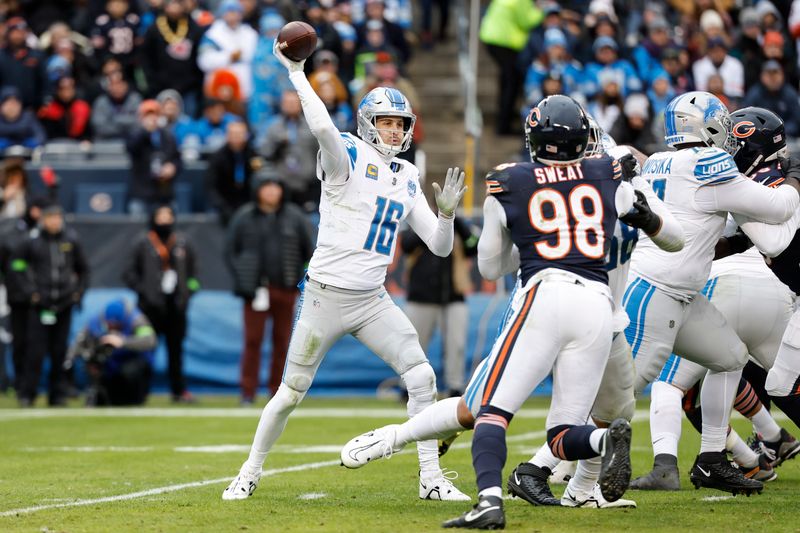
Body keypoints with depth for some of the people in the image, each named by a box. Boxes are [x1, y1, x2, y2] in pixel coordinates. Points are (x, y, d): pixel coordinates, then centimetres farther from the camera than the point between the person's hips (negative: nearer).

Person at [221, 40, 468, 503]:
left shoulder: (407, 180, 10)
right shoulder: (347, 157, -7)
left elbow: (440, 246, 9)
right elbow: (323, 126, -31)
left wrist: (447, 212, -10)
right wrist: (296, 73, -27)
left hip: (372, 302, 5)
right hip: (326, 295, -5)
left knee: (422, 378, -9)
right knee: (292, 393, 4)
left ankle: (431, 479, -1)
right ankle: (250, 474, 22)